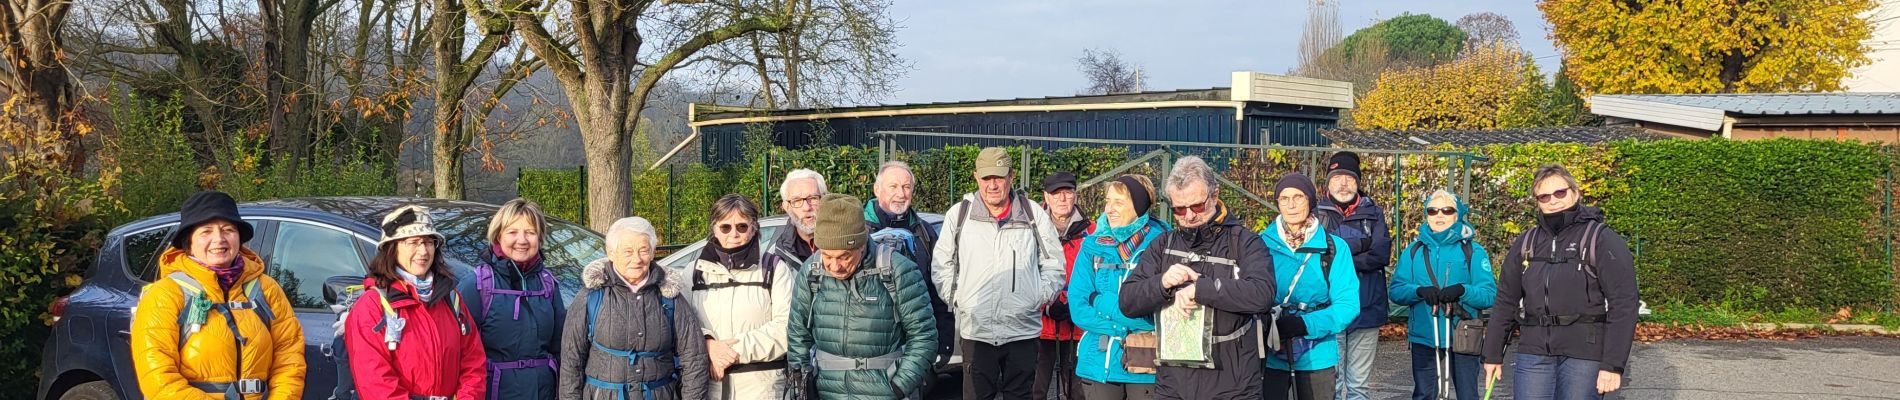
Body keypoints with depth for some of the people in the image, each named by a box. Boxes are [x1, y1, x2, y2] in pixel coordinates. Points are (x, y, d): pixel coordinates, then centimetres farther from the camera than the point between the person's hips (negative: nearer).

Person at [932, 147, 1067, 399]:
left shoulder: (1033, 214, 4)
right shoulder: (958, 215, 3)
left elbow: (1053, 262, 12)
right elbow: (942, 265, 11)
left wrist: (1042, 297, 3)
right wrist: (955, 298, 3)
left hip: (1023, 330, 1)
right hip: (976, 330, -1)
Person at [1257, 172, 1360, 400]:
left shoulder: (1334, 247, -2)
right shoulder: (1262, 243, 0)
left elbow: (1348, 304, -8)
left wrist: (1305, 324, -23)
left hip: (1316, 356, 0)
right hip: (1270, 355, 0)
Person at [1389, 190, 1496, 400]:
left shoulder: (1473, 251, 1)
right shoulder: (1414, 250, 8)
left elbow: (1489, 295, -6)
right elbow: (1396, 289, 1)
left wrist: (1463, 290, -25)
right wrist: (1419, 291, -19)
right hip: (1424, 336, 2)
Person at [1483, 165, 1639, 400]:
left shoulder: (1603, 240, -2)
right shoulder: (1525, 244, 13)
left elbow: (1624, 306, -8)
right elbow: (1506, 303, 16)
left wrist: (1613, 364, -14)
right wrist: (1493, 355, 14)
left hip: (1584, 354, -4)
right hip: (1533, 353, 4)